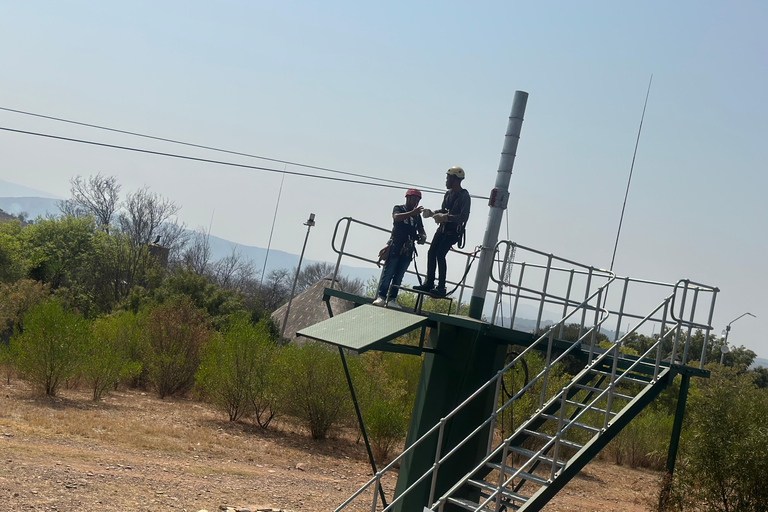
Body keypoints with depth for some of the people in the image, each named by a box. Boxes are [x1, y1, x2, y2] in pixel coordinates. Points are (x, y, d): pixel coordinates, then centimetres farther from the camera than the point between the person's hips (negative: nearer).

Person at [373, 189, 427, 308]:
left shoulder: (417, 215, 20)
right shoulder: (398, 208, 7)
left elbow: (421, 230, 18)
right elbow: (397, 217, -15)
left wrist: (423, 237, -6)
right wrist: (412, 213, -29)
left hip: (408, 250, 4)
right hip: (396, 245, -4)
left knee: (398, 276, 1)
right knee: (388, 273, -9)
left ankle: (391, 300, -1)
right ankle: (381, 297, -11)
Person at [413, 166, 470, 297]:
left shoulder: (464, 196, -15)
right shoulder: (449, 193, 10)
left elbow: (463, 217, -23)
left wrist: (445, 217, -30)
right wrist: (432, 213, 5)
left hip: (453, 231, -8)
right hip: (443, 228, 8)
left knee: (440, 254, -16)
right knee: (431, 252, 4)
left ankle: (441, 288, -12)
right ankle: (429, 283, 13)